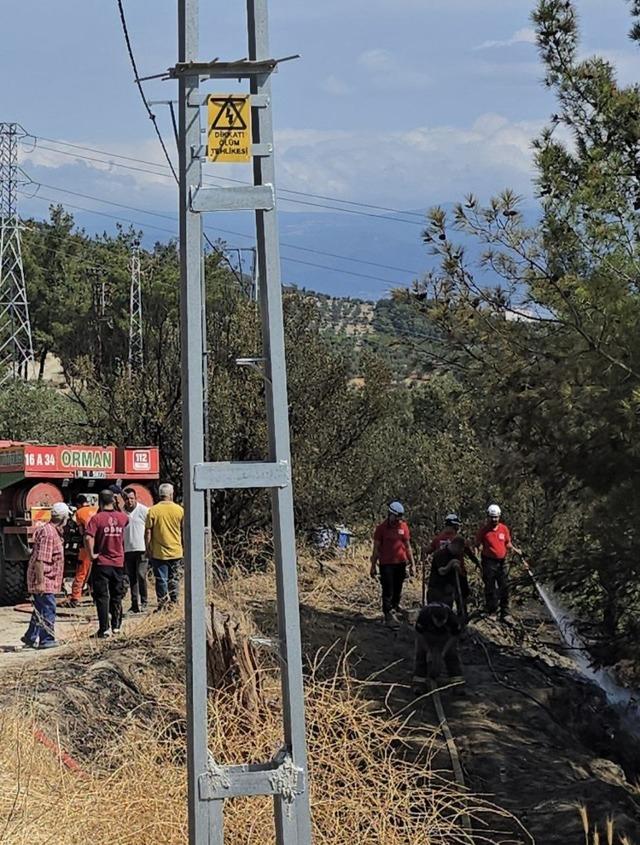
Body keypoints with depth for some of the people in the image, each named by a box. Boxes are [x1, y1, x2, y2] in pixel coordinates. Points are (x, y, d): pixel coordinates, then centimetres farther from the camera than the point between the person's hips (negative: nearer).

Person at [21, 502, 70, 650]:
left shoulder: (53, 531, 13)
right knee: (48, 610, -3)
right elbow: (40, 560, -25)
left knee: (40, 610, 18)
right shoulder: (48, 534, -21)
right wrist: (40, 582, -25)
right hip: (45, 581, -10)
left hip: (46, 580, 10)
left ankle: (30, 637, 26)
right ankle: (47, 640, 4)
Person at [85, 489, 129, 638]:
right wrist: (117, 507, 27)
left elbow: (88, 537, -24)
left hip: (101, 563, -3)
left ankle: (104, 628, -2)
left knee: (102, 597, 1)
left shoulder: (97, 518, -11)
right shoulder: (122, 517, 1)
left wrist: (92, 554, -14)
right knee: (117, 596, 15)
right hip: (118, 563, 3)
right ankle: (116, 626, 21)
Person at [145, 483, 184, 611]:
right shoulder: (179, 510, -1)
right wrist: (183, 548, 16)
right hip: (176, 552, 2)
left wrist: (148, 549, 2)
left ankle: (163, 605, 2)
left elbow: (148, 532, -7)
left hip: (159, 553, -2)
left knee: (161, 580, 3)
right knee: (173, 580, 13)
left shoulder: (153, 511, -8)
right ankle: (173, 604, 17)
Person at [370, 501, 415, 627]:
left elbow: (408, 546, 12)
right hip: (386, 564, -4)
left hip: (400, 563, 4)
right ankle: (389, 616, -7)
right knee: (388, 592, -5)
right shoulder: (381, 528, -3)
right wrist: (373, 566, 0)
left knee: (397, 590, 9)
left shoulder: (403, 527, 6)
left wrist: (412, 564, 11)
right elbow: (376, 548, 1)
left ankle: (394, 611, 19)